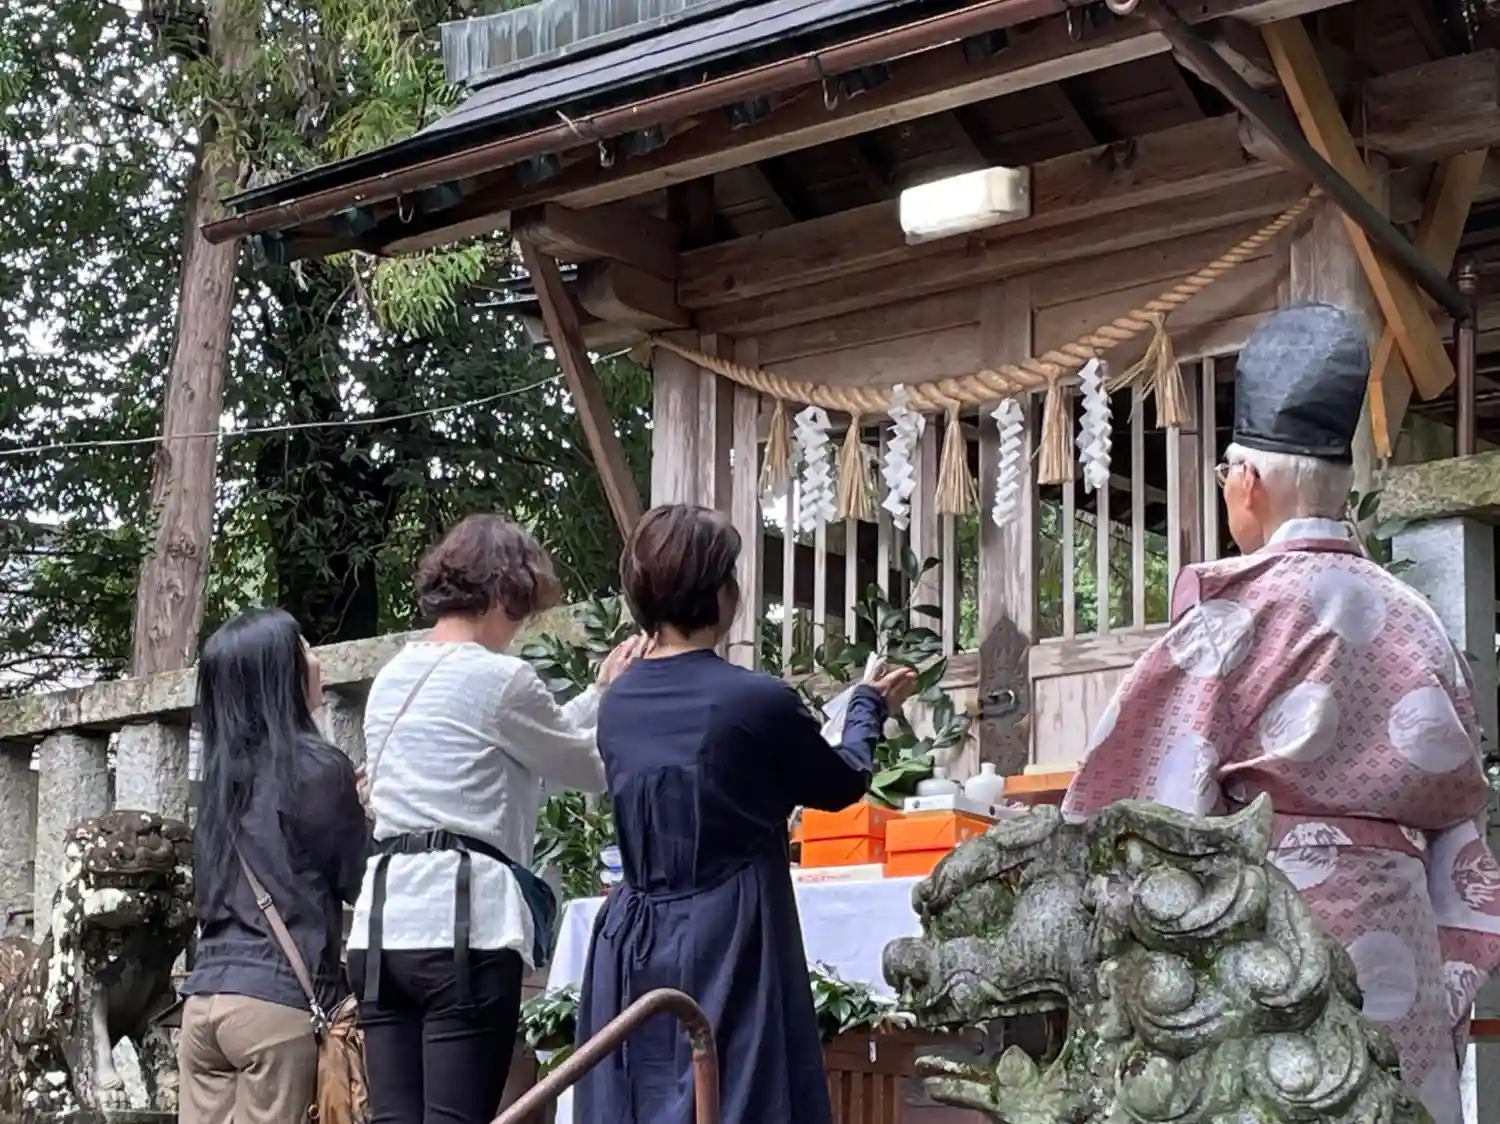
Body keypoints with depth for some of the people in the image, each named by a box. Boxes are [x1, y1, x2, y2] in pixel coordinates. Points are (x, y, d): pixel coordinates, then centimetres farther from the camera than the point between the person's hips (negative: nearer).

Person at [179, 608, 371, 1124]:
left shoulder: (225, 771, 14)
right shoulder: (317, 766, -6)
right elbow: (359, 881, 0)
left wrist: (349, 803, 24)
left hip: (204, 996, 6)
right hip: (279, 998, -6)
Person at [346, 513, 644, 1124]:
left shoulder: (392, 679, 18)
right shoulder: (499, 679, -6)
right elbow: (592, 769, 7)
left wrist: (601, 694, 28)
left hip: (381, 921, 8)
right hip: (464, 922, -8)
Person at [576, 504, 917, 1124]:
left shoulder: (618, 703, 4)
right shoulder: (759, 701, -13)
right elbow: (842, 783, 5)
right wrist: (871, 706, 25)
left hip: (630, 945, 6)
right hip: (727, 946, -6)